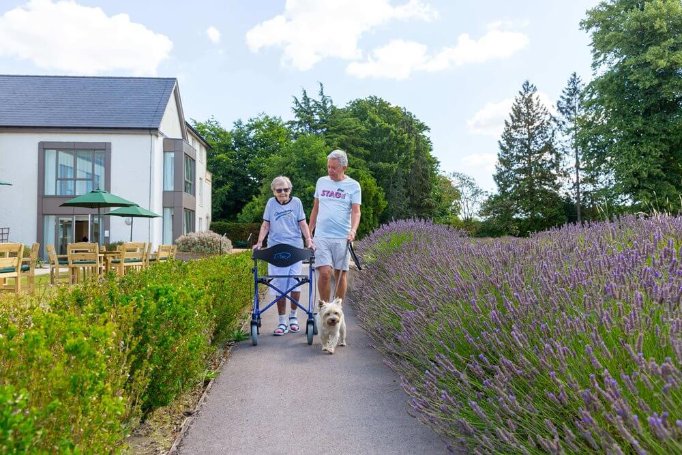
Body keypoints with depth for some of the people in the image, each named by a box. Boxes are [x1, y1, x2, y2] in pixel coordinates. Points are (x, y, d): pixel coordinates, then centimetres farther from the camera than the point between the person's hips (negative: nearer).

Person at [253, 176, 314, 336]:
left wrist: (309, 240, -7)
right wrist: (260, 242, -4)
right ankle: (282, 321, 9)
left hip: (295, 248, 0)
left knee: (295, 283, -5)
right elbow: (265, 225, 9)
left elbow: (302, 223, 6)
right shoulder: (271, 203, 8)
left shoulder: (296, 202, 6)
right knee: (279, 285, -1)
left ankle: (293, 316, 17)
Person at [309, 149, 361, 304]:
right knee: (324, 273, -9)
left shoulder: (353, 185, 1)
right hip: (321, 236, 1)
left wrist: (353, 230, -24)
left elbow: (356, 211, -6)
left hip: (342, 238, -1)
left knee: (340, 274, 6)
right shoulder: (321, 182, 10)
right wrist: (309, 232, 14)